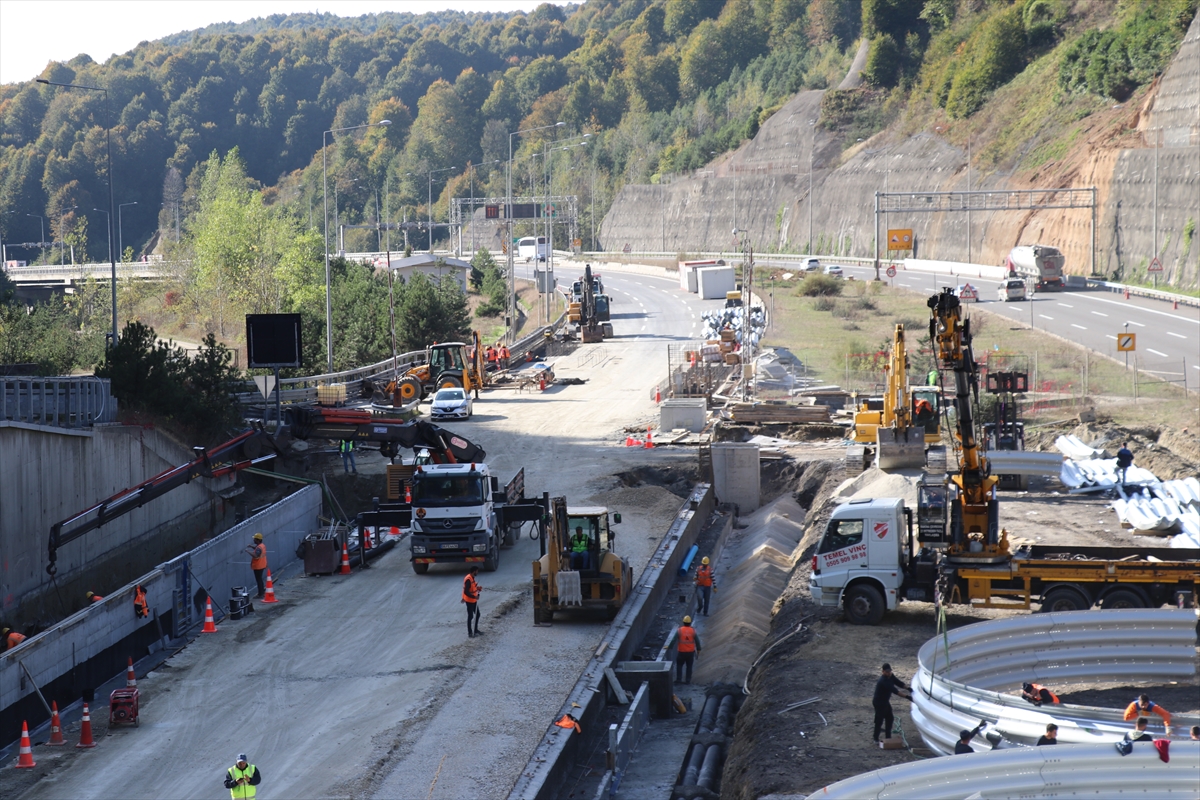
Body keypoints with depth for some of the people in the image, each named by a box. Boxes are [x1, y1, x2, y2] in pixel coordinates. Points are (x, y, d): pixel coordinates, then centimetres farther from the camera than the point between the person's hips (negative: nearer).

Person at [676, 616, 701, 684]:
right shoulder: (693, 630, -7)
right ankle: (688, 680, 14)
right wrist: (698, 649, 8)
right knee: (689, 666, 13)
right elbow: (697, 641, -3)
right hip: (691, 652, 1)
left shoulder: (680, 630, -10)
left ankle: (679, 679, 10)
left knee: (679, 664, 16)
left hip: (682, 652, -1)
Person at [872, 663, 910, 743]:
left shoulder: (890, 677, -4)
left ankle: (888, 736, 27)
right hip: (879, 702, -9)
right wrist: (906, 696, -42)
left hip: (885, 701, 9)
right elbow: (894, 690, -38)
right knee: (879, 720, 2)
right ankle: (875, 738, 19)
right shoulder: (883, 681, -32)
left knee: (890, 718, 15)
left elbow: (899, 683, -2)